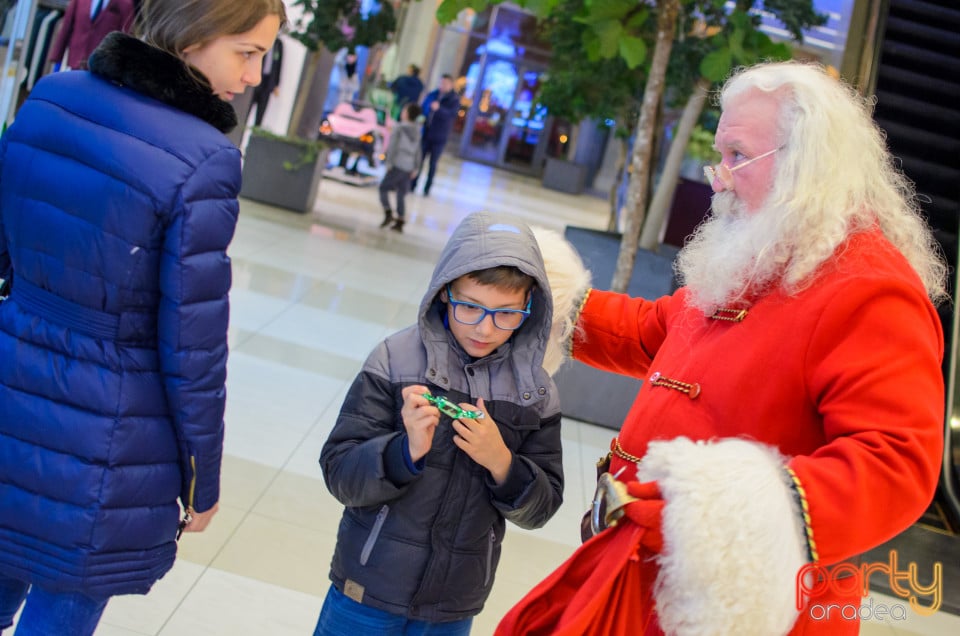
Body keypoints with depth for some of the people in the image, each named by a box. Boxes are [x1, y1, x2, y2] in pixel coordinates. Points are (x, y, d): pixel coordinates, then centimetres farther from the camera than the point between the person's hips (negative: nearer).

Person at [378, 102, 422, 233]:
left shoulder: (399, 128, -8)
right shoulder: (416, 131, 9)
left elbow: (393, 146, -12)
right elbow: (418, 151, 10)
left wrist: (389, 163, -9)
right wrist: (416, 168, 14)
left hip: (397, 166, -6)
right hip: (409, 168, 6)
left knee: (383, 189, 7)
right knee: (401, 196, 10)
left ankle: (388, 214, -9)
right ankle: (399, 223, 7)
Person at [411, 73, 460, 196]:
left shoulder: (454, 100, -6)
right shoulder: (432, 95, 5)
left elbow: (451, 114, -24)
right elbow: (423, 108, 14)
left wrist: (439, 108, -41)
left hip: (439, 137, -3)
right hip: (426, 133, 3)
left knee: (433, 164, 5)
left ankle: (427, 189, 12)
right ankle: (412, 185, 9)